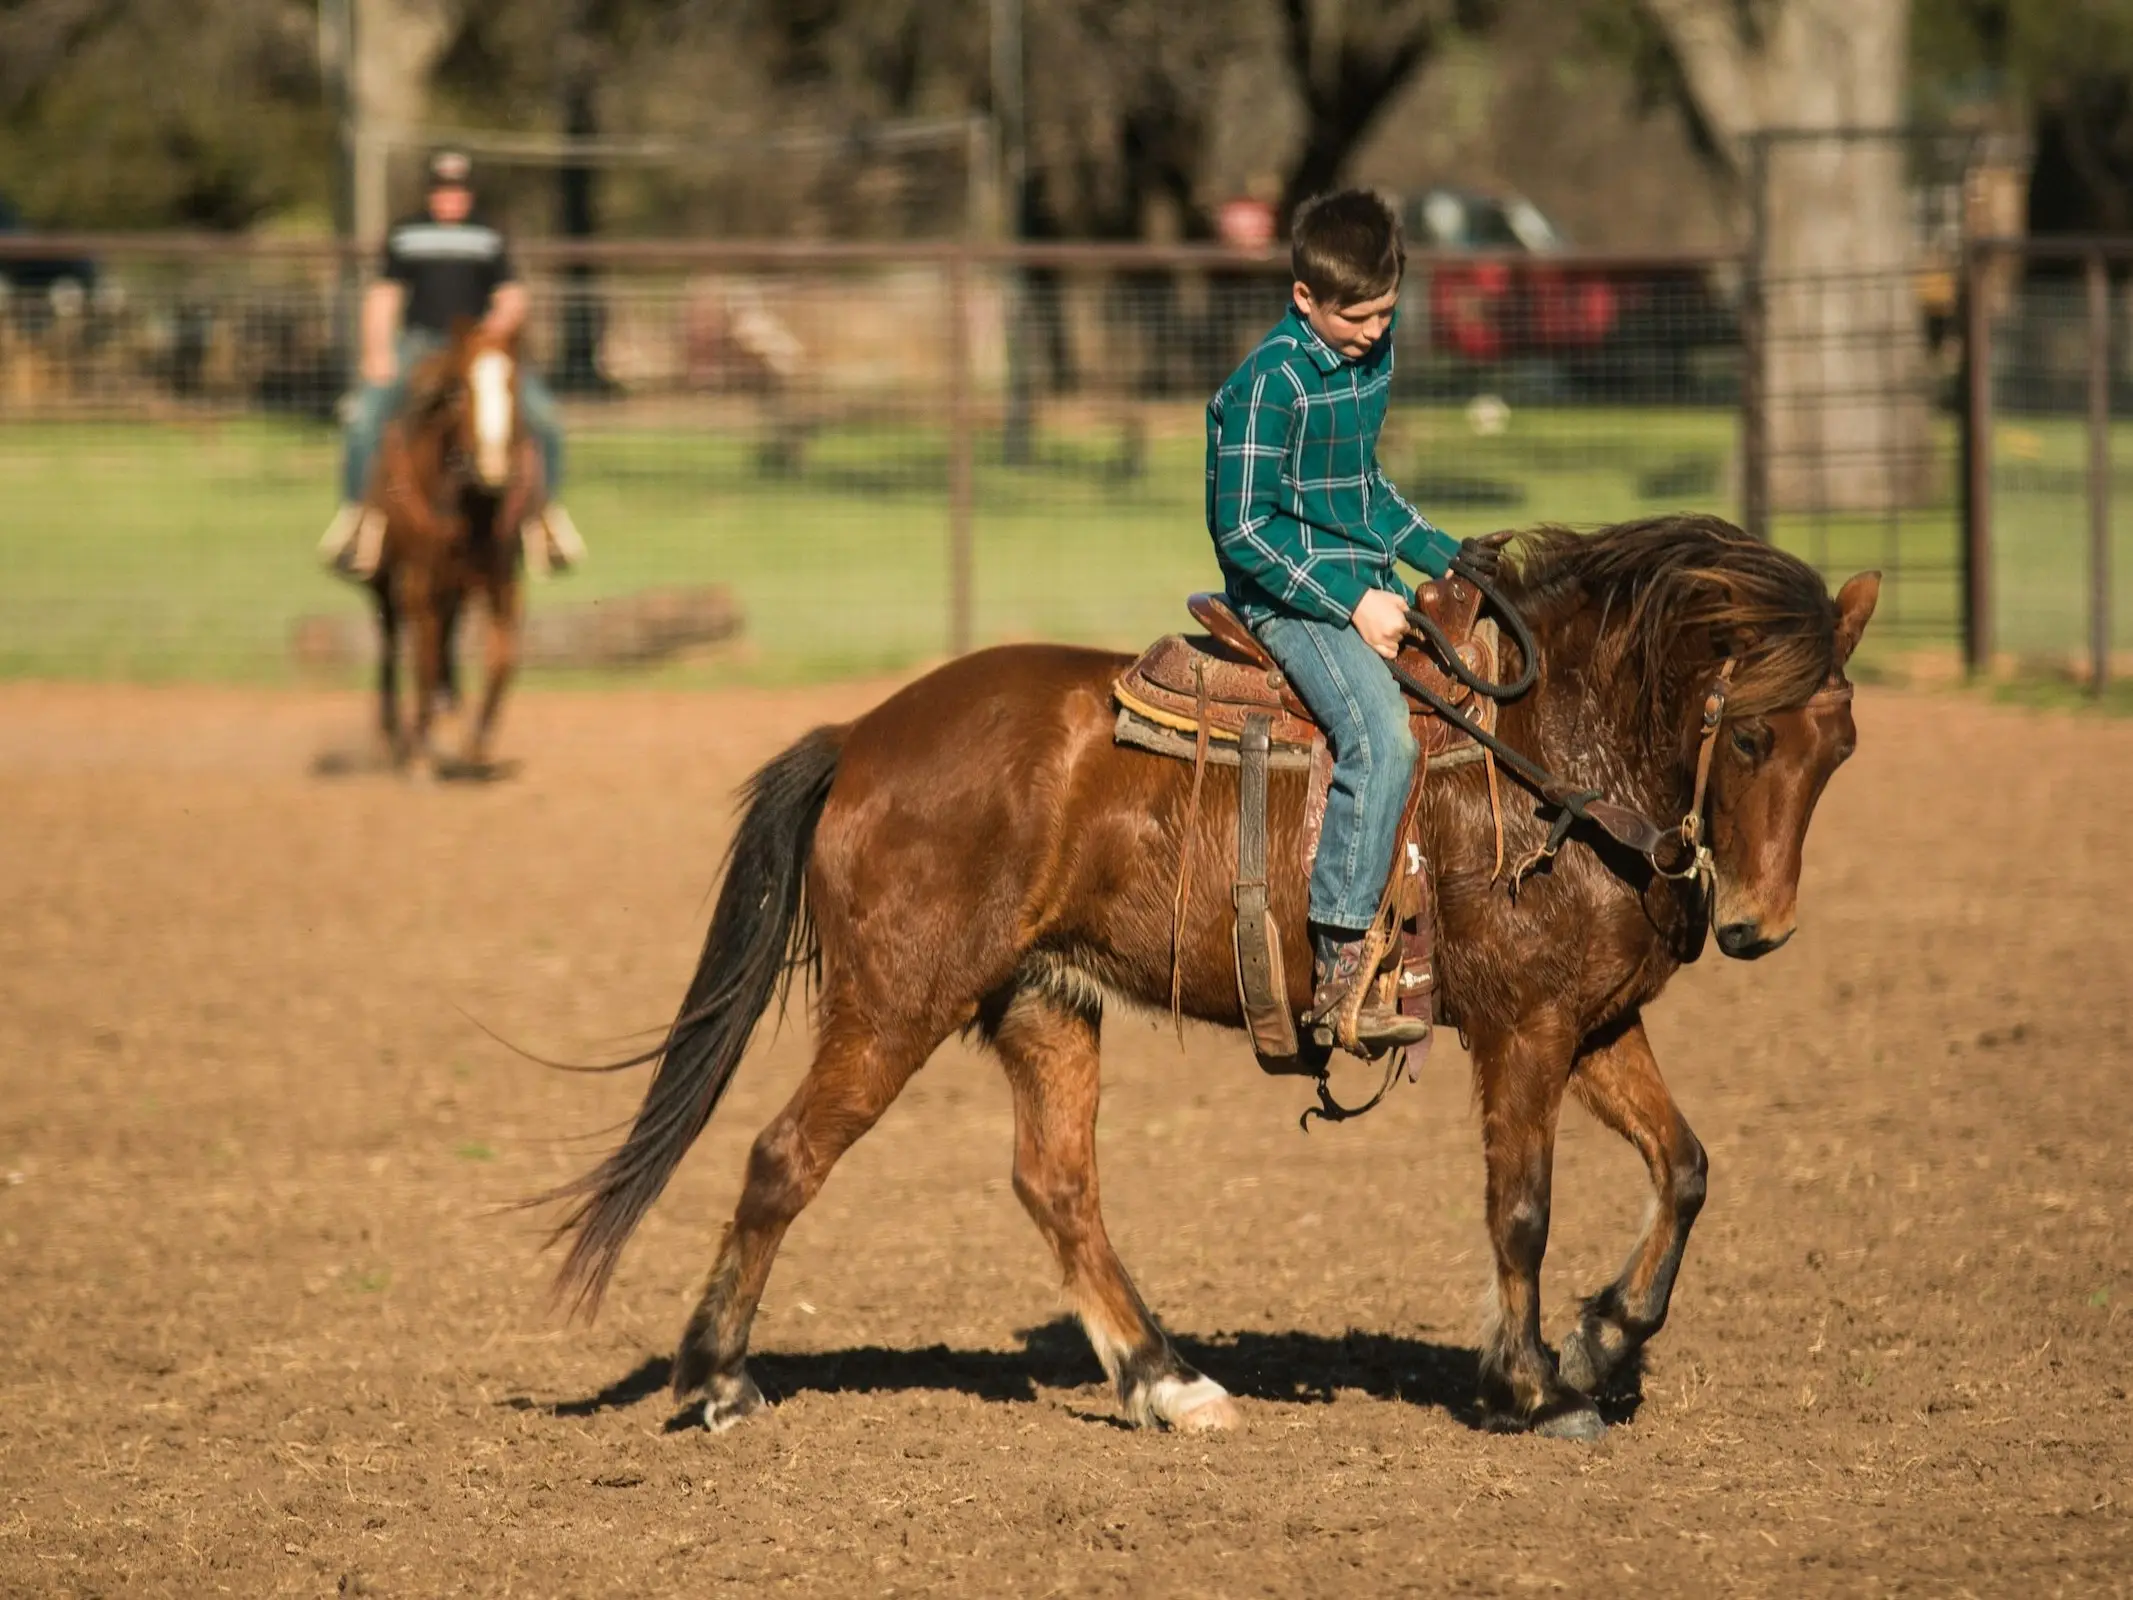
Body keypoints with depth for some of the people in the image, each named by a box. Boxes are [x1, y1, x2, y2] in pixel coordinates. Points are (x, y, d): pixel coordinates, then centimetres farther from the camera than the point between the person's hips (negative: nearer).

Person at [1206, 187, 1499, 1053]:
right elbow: (1244, 528, -18)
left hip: (1369, 588, 9)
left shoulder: (1374, 355, 10)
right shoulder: (1272, 383, -17)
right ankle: (1341, 964, -29)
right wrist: (1351, 604, -20)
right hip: (1289, 595, -9)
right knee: (1381, 733, -29)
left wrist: (1445, 555, 13)